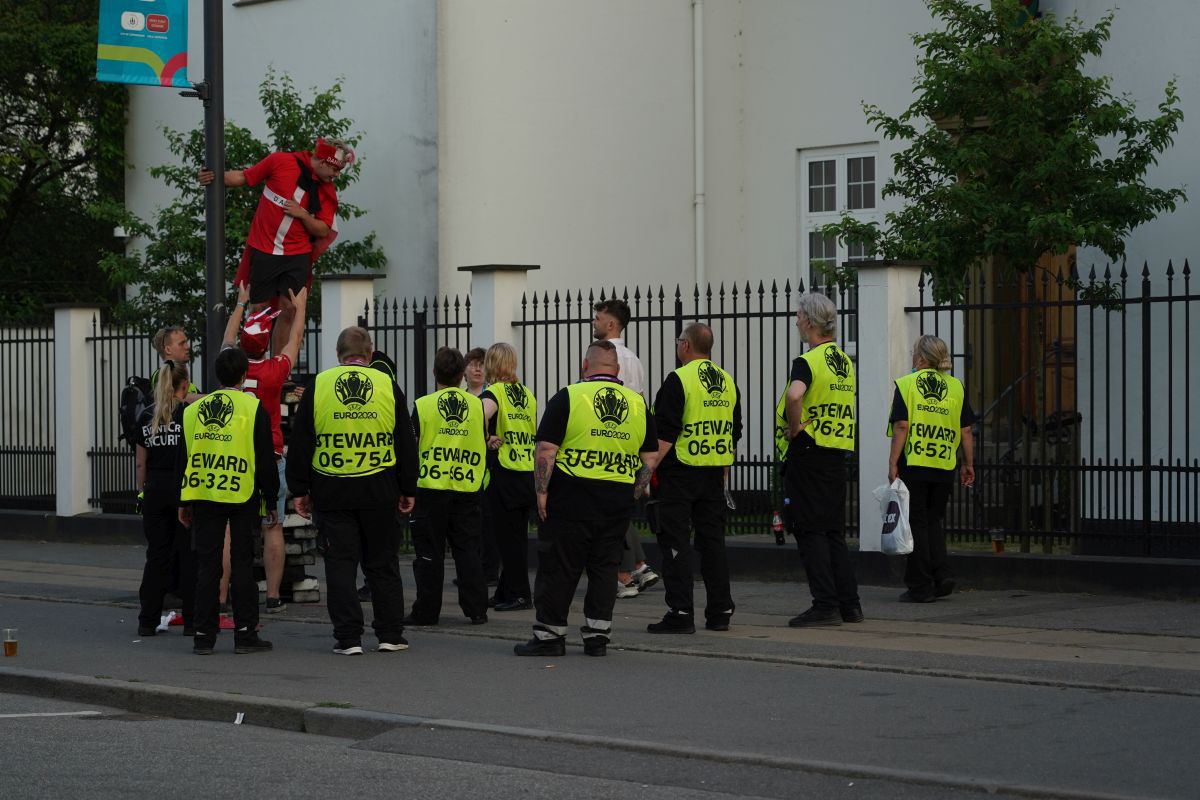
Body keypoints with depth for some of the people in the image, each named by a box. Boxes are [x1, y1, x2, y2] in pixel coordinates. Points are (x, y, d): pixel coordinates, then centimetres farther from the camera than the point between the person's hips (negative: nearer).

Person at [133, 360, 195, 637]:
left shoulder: (147, 416, 5)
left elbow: (140, 462, 8)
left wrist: (142, 491, 16)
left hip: (155, 490, 4)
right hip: (185, 489, -4)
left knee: (157, 555, 8)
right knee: (189, 555, 2)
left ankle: (148, 621, 8)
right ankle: (192, 620, 1)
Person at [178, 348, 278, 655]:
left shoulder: (192, 410, 8)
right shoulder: (253, 408, -3)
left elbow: (183, 457, 11)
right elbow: (265, 460, -4)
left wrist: (184, 502, 18)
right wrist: (271, 499, 5)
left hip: (204, 496, 3)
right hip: (243, 496, -3)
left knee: (207, 565, 6)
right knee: (242, 564, 2)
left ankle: (203, 635, 5)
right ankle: (245, 633, 3)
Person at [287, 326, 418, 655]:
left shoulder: (318, 386, 0)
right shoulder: (388, 385, 1)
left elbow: (299, 443, 2)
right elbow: (406, 443, 6)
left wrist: (299, 489, 8)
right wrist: (408, 490, 13)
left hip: (332, 492, -1)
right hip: (380, 492, 1)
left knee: (340, 565, 3)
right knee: (383, 564, 10)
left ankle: (348, 638, 0)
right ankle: (390, 634, 12)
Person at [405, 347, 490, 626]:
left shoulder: (423, 405, -7)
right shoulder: (476, 405, 0)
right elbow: (486, 443, 10)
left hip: (431, 488, -2)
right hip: (467, 488, 2)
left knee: (429, 553, 4)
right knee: (468, 550, 9)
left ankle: (427, 611, 6)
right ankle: (477, 609, 6)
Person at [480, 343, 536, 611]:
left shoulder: (494, 392, -10)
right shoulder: (527, 394, 10)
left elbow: (483, 413, -31)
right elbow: (534, 432, 11)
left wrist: (488, 439, -17)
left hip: (504, 473, -6)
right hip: (529, 473, 6)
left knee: (508, 536, -1)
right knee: (519, 535, 12)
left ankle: (518, 594, 0)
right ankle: (507, 590, 19)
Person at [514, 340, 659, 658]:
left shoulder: (568, 397, -5)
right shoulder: (637, 403, 8)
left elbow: (546, 450, -10)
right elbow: (650, 458, 10)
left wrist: (541, 492, -4)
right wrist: (633, 494, 15)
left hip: (571, 500, -4)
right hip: (618, 501, 4)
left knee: (558, 568, 3)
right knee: (605, 567, 11)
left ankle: (550, 635, 7)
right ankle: (597, 635, 11)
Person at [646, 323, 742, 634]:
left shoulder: (679, 380, -12)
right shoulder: (727, 383, 11)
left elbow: (665, 433, -16)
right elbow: (734, 432, 16)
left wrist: (648, 469, -12)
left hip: (680, 471, -7)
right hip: (714, 475, 7)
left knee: (675, 543, -3)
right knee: (712, 540, 11)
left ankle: (680, 613, -7)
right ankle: (720, 611, 13)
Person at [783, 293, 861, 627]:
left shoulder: (808, 361, -14)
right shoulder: (845, 362, 14)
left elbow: (794, 395, -34)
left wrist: (794, 428, -18)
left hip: (808, 453, -8)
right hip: (838, 454, 8)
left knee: (811, 531, -4)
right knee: (834, 531, 13)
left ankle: (825, 605, -7)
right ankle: (849, 604, 12)